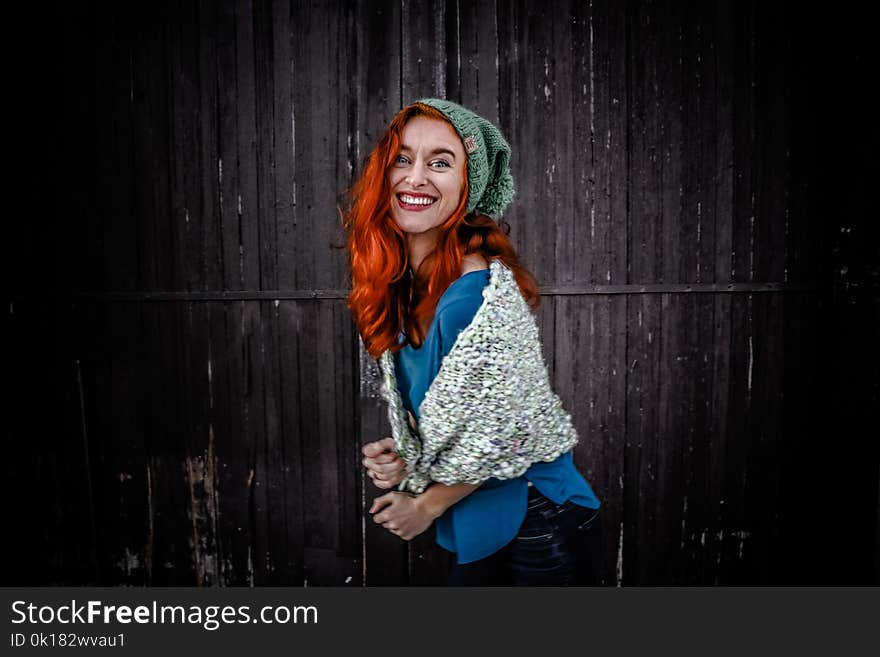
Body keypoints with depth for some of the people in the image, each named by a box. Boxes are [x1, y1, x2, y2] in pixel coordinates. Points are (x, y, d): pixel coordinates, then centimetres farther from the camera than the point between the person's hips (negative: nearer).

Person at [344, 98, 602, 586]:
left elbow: (495, 438, -22)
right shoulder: (403, 283, -1)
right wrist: (402, 454, -5)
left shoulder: (475, 294, -27)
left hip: (538, 526, -7)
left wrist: (424, 506, -8)